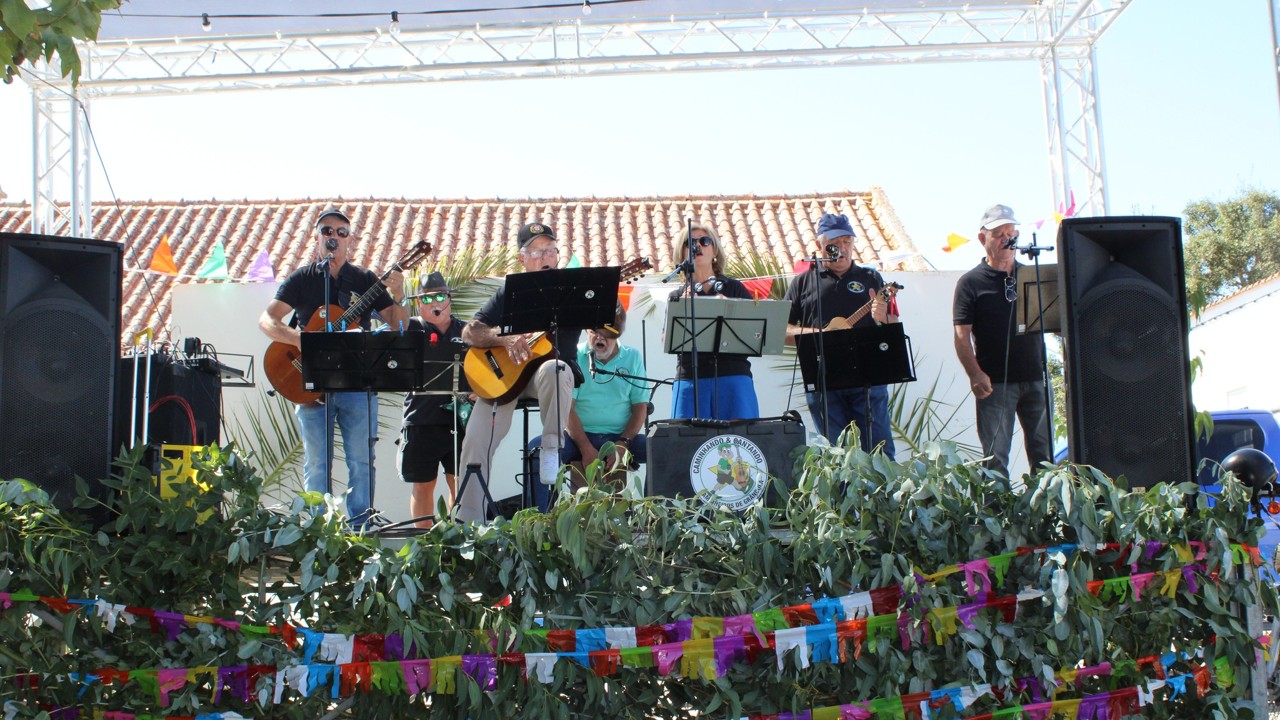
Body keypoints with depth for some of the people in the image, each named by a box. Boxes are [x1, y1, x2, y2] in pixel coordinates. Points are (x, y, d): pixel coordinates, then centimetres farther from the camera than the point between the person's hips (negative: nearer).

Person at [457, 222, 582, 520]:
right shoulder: (509, 293, 11)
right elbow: (469, 332, 3)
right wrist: (506, 339, -15)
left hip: (553, 365, -2)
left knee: (554, 371, -39)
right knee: (477, 437, -15)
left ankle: (552, 447, -22)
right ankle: (467, 519, -6)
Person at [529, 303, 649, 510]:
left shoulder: (632, 357, 9)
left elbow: (640, 406, 5)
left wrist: (623, 444, -11)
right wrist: (586, 449, -18)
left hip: (621, 437, 1)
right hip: (580, 436, -1)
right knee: (537, 447, -30)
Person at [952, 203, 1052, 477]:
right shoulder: (971, 282, 2)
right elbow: (962, 334, -5)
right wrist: (975, 374, -17)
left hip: (1036, 378, 4)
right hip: (995, 382, -3)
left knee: (1044, 454, 7)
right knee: (995, 459, -2)